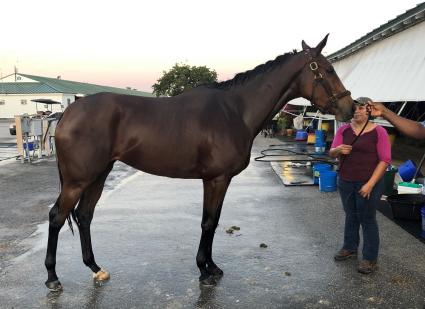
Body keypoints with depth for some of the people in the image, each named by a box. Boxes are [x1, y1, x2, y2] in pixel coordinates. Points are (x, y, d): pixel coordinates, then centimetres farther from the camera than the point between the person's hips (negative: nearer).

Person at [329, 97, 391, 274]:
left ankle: (370, 258, 17)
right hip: (345, 182, 4)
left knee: (367, 219, 4)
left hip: (368, 183, -4)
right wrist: (338, 150, -22)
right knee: (351, 216, 18)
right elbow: (331, 153, 3)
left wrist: (370, 184, -18)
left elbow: (385, 160, -11)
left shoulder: (378, 132, -9)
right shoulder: (344, 130, 2)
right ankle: (350, 248, 36)